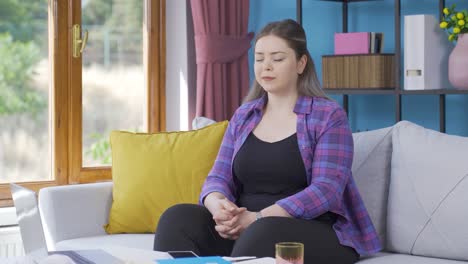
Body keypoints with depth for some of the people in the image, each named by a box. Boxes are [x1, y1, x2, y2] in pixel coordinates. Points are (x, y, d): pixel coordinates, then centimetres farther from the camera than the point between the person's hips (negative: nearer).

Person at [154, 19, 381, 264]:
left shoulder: (329, 116, -3)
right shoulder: (243, 116, 14)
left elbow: (326, 190, -14)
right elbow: (219, 177, 8)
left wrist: (259, 218, -25)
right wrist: (218, 205, -18)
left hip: (317, 235, -5)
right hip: (246, 230, 5)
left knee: (265, 233, -38)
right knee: (178, 218, -21)